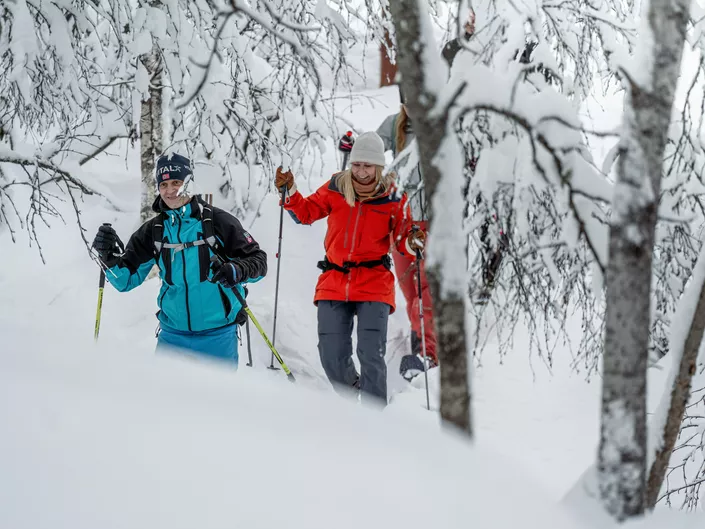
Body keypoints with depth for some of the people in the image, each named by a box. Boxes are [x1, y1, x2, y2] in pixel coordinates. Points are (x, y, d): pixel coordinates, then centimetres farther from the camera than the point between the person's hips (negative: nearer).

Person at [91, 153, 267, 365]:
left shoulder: (218, 221, -8)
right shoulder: (153, 231, 3)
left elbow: (258, 260, -6)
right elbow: (126, 279, 4)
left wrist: (238, 271, -28)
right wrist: (110, 256, -17)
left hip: (217, 336, -3)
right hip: (173, 335, 3)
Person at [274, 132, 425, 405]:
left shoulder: (393, 198, -2)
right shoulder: (335, 189, 2)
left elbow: (403, 239, 0)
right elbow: (307, 212, 13)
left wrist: (413, 241, -22)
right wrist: (290, 192, -3)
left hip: (374, 284, -2)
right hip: (334, 282, 2)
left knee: (371, 356, -12)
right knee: (332, 359, 2)